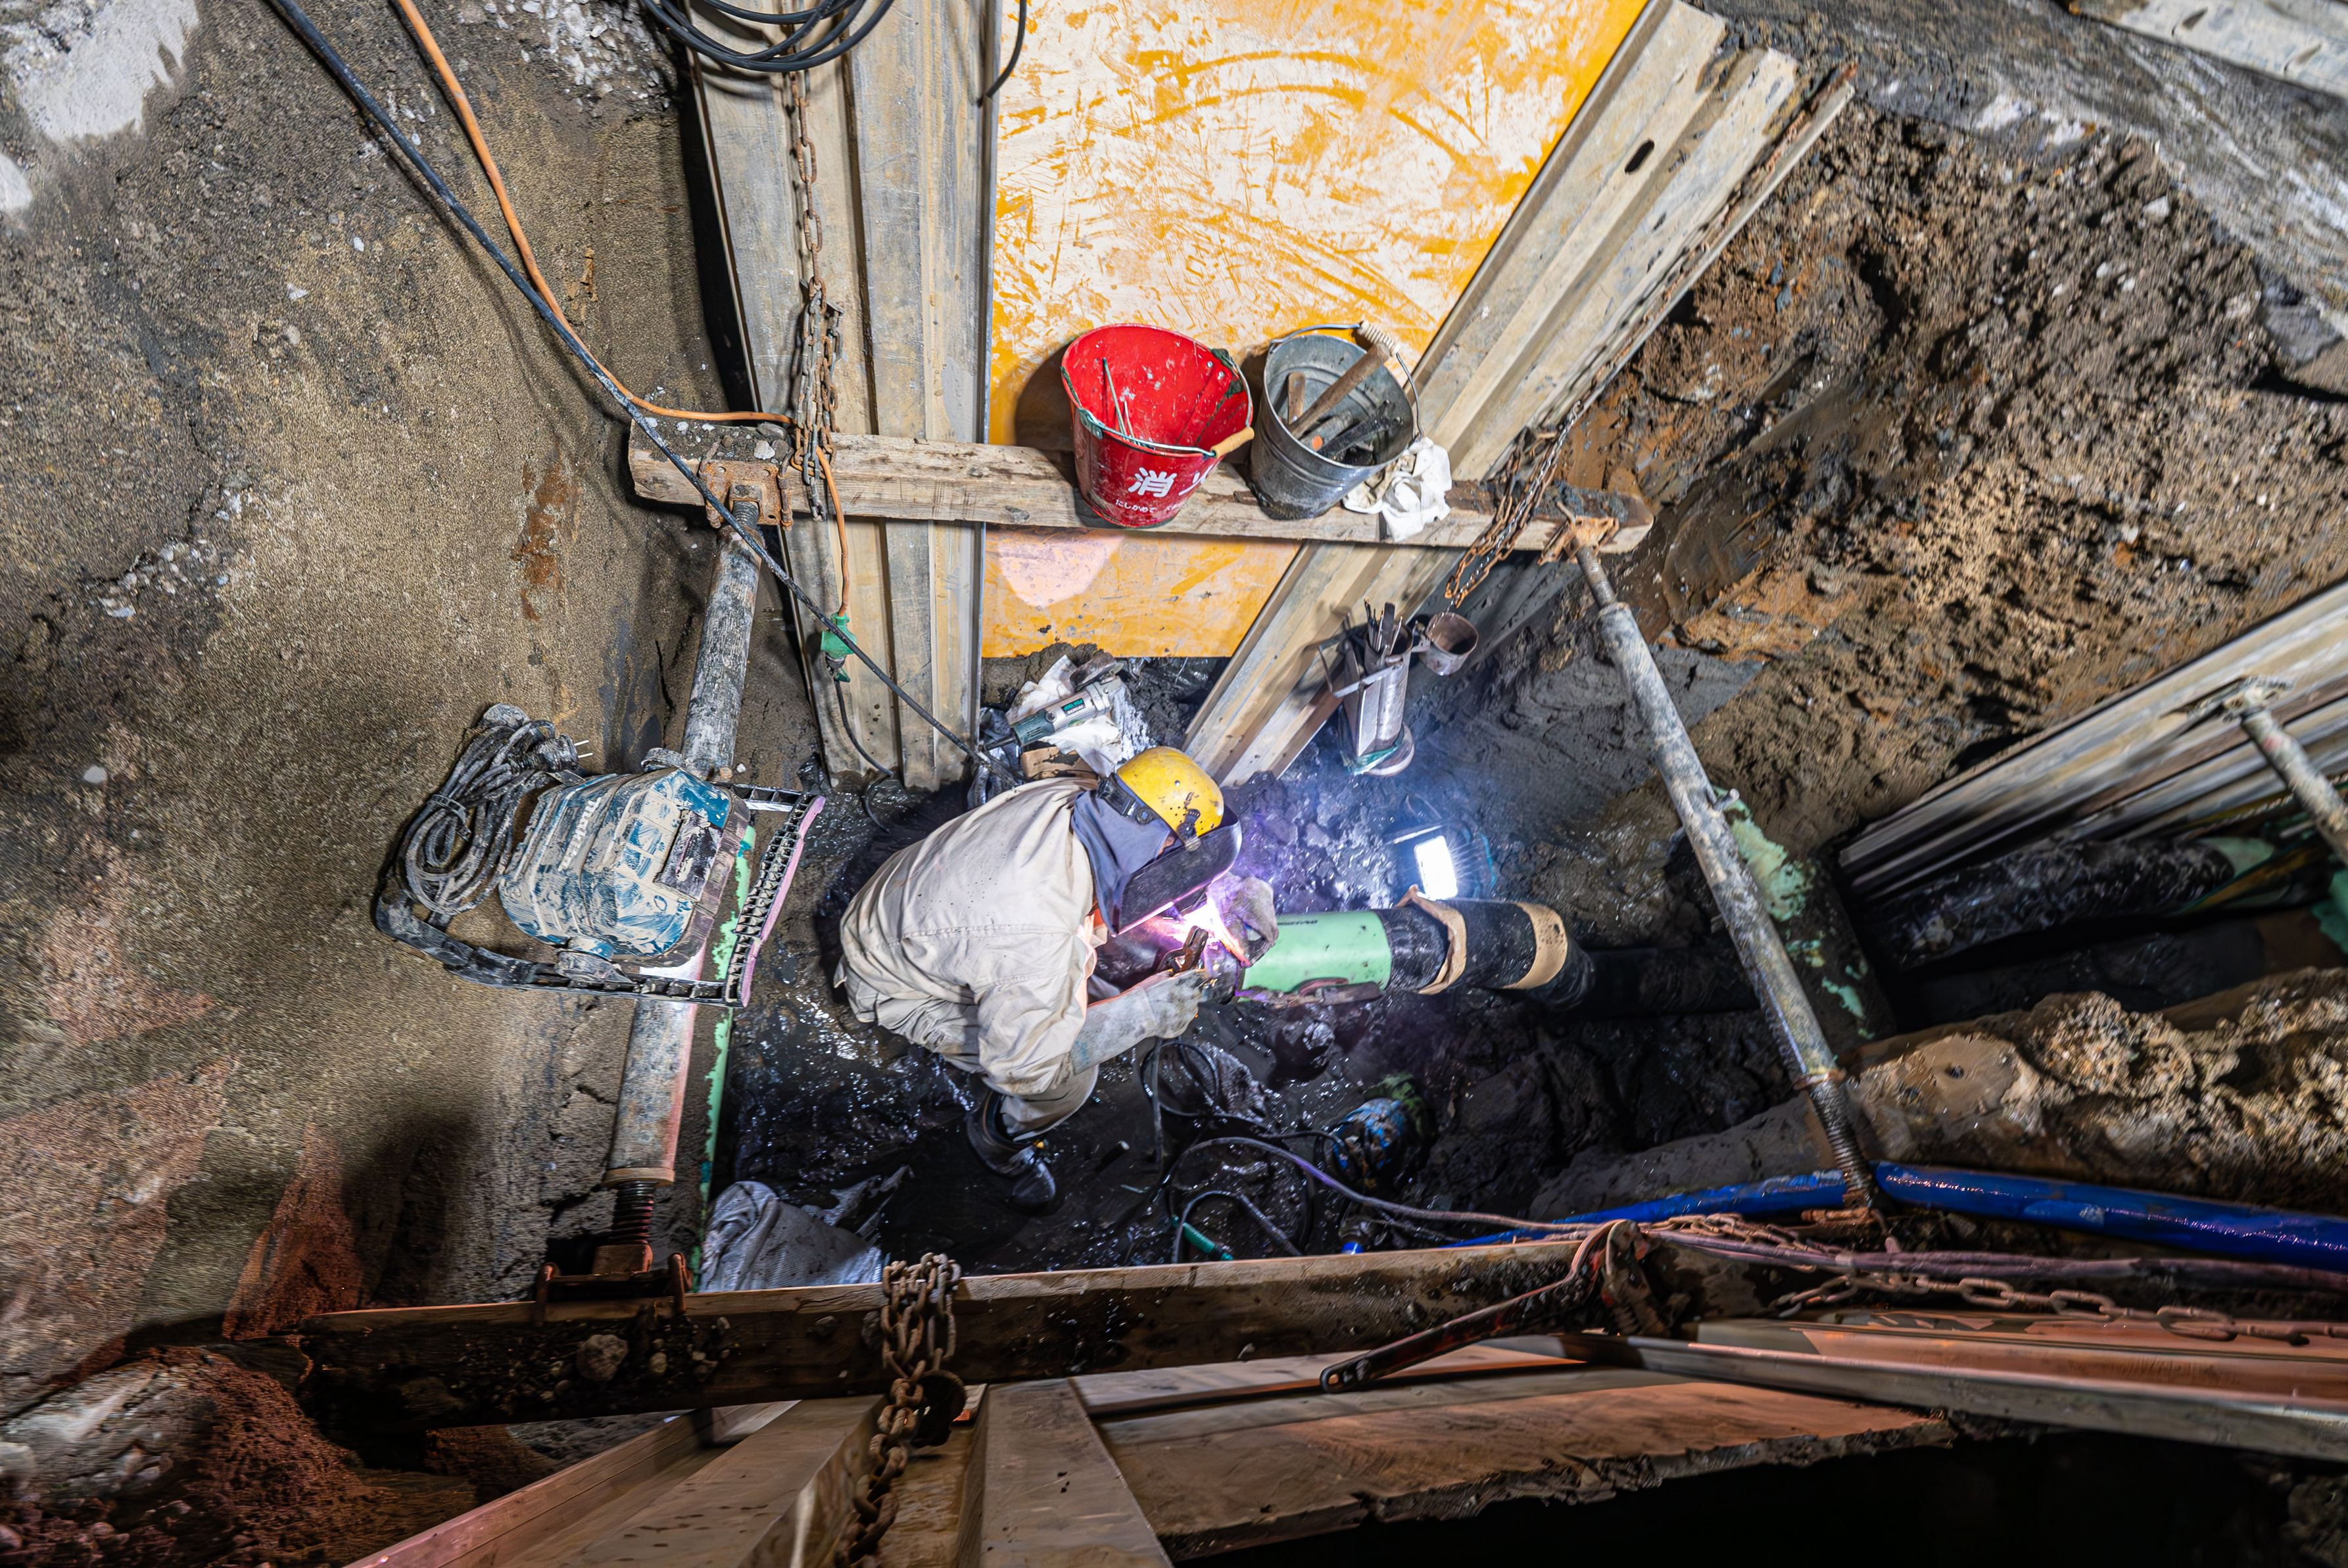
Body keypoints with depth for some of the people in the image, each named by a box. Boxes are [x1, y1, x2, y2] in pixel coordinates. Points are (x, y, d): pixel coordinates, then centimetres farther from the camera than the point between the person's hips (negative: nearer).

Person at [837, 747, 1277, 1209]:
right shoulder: (1040, 943, -42)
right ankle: (996, 1137, 17)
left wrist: (1229, 890, -8)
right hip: (896, 987, -7)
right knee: (1068, 1079, -13)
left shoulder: (1072, 793, -22)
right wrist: (1142, 1014, -23)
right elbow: (1020, 1069, -26)